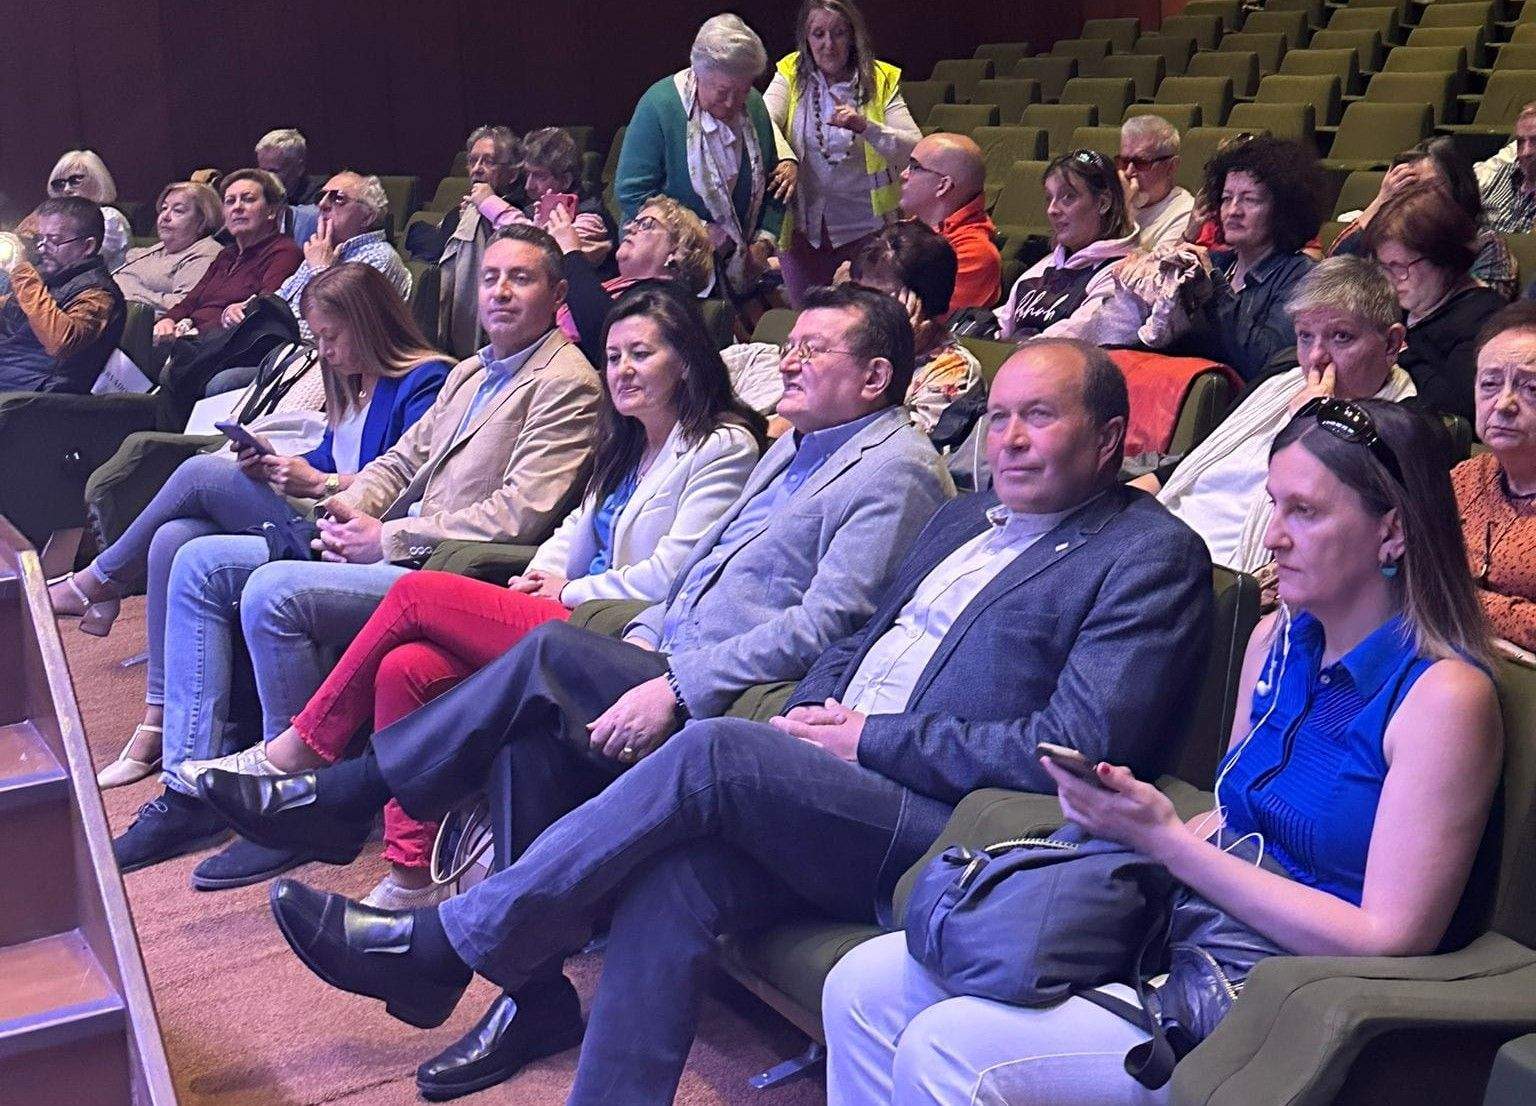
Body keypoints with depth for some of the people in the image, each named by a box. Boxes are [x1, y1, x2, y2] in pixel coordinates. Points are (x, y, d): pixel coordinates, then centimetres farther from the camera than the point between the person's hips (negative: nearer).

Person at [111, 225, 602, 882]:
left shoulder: (566, 382, -9)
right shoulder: (470, 373, 21)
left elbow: (518, 516, -18)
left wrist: (388, 538, -15)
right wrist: (351, 504, 0)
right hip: (391, 549, 10)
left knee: (272, 593, -28)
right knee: (201, 563, 3)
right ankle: (189, 786, 1)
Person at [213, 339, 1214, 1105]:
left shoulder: (1151, 556, -3)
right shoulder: (966, 519, 22)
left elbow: (1076, 750, -14)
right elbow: (858, 641, 27)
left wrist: (872, 740, -12)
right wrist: (812, 713, 3)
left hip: (953, 839, -7)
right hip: (837, 799, 7)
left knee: (711, 752, -25)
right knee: (678, 872, -23)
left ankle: (442, 947, -13)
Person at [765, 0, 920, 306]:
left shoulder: (881, 81, -3)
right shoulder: (791, 75, 0)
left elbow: (915, 149, -14)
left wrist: (864, 126, -30)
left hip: (864, 228, -1)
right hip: (803, 226, 1)